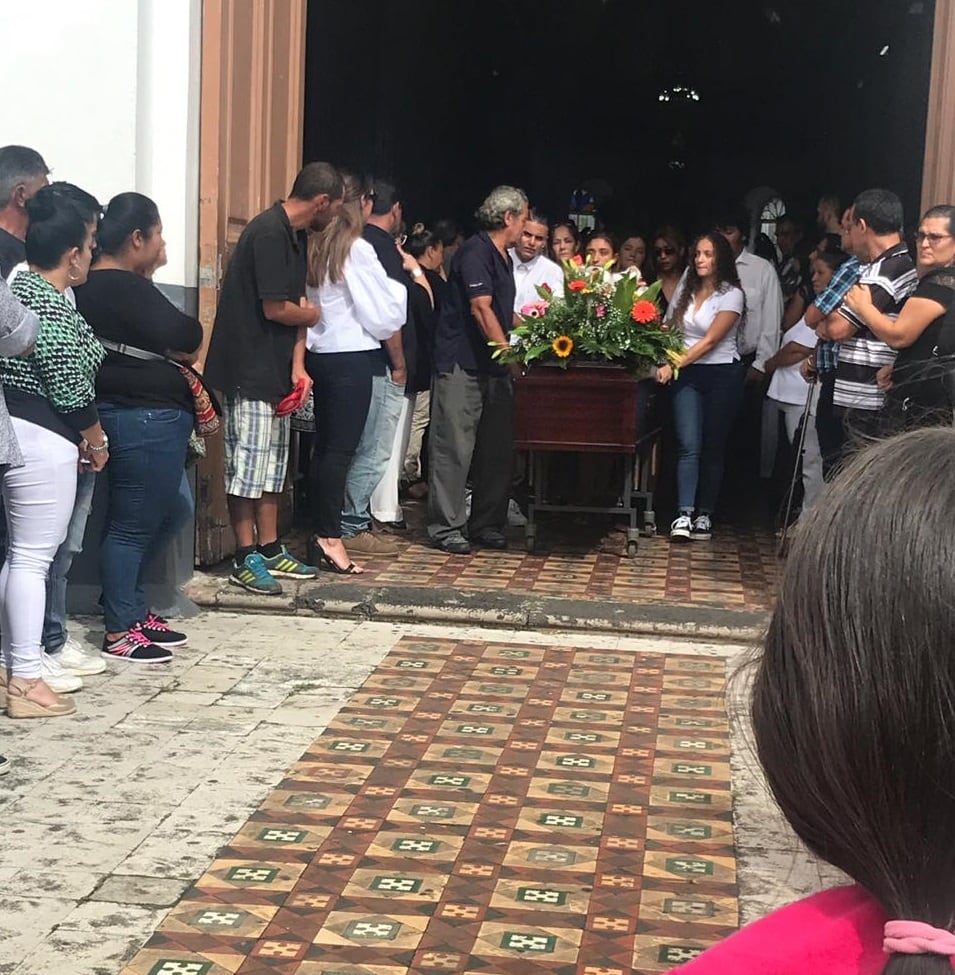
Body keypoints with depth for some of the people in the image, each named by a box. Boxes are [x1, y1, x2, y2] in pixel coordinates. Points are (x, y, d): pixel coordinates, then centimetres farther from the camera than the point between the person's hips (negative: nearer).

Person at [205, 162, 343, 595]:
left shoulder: (296, 236, 12)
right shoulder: (268, 233, -19)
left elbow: (299, 303, 9)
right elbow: (276, 309, -21)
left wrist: (298, 367, -1)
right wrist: (311, 314, -1)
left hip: (275, 370, 10)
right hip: (248, 370, -10)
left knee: (273, 462, 14)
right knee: (247, 462, -3)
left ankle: (270, 549, 22)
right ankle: (245, 559, 5)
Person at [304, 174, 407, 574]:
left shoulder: (315, 247, 7)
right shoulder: (357, 250, -12)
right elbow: (383, 313, -7)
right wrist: (399, 284, 7)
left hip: (319, 355, 7)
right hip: (352, 357, -7)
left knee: (325, 445, 11)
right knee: (341, 448, -4)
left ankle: (320, 532, 16)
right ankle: (329, 538, -4)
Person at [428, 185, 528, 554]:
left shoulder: (502, 257, 19)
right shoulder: (476, 252, -11)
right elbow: (481, 309, -19)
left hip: (493, 366, 10)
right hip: (462, 364, -10)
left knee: (496, 447, 9)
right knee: (455, 446, -6)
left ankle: (486, 524, 16)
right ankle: (446, 527, -2)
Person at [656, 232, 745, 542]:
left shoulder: (731, 295, -6)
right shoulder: (686, 290, 10)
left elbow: (710, 341, -14)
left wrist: (674, 366, -21)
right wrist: (662, 361, -7)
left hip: (721, 375, -3)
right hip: (687, 375, 3)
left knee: (713, 447, 3)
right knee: (689, 445, -10)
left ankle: (705, 514, 9)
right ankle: (684, 515, -17)